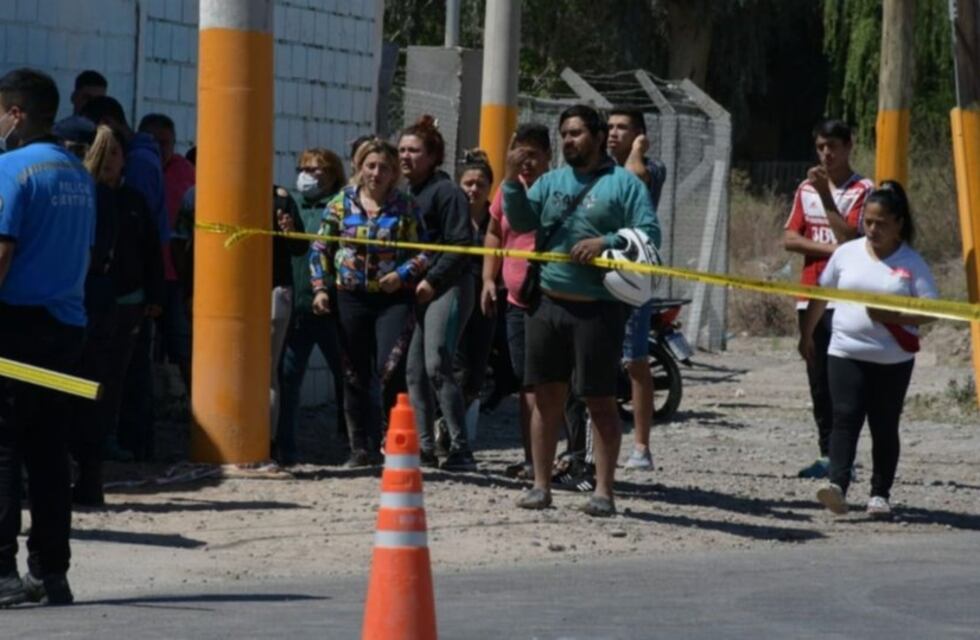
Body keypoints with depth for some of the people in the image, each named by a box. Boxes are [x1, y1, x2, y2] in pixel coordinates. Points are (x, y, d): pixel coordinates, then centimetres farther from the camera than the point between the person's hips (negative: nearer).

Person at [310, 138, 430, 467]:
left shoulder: (405, 206, 1)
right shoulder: (342, 203, 6)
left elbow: (424, 252, 2)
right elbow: (320, 248, 10)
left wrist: (402, 274, -13)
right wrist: (319, 287, 1)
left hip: (393, 298, -3)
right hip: (352, 297, 3)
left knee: (390, 369, -15)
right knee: (357, 375, 7)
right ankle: (362, 448, 15)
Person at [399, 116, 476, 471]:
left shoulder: (446, 192, -7)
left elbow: (460, 244, -13)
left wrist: (433, 280, -17)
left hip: (445, 289, -9)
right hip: (414, 291, 9)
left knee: (436, 365, -15)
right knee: (414, 370, 6)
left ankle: (460, 449, -13)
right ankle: (424, 447, 11)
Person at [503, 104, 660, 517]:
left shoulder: (623, 184, 0)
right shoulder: (551, 181, 16)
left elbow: (649, 233, -8)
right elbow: (522, 221, 6)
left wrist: (607, 242, -21)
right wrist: (513, 181, -9)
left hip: (598, 308, -5)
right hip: (549, 303, 5)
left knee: (601, 401, -1)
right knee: (546, 397, 9)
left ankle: (603, 492, 2)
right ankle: (541, 486, 16)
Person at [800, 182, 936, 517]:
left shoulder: (911, 263, -2)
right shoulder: (847, 253, 5)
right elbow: (821, 295, 16)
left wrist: (893, 316, -20)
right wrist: (807, 335, 20)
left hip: (893, 359, -1)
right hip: (846, 352, 1)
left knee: (884, 427, 6)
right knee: (845, 418, -13)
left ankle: (880, 494, 15)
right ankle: (837, 485, -25)